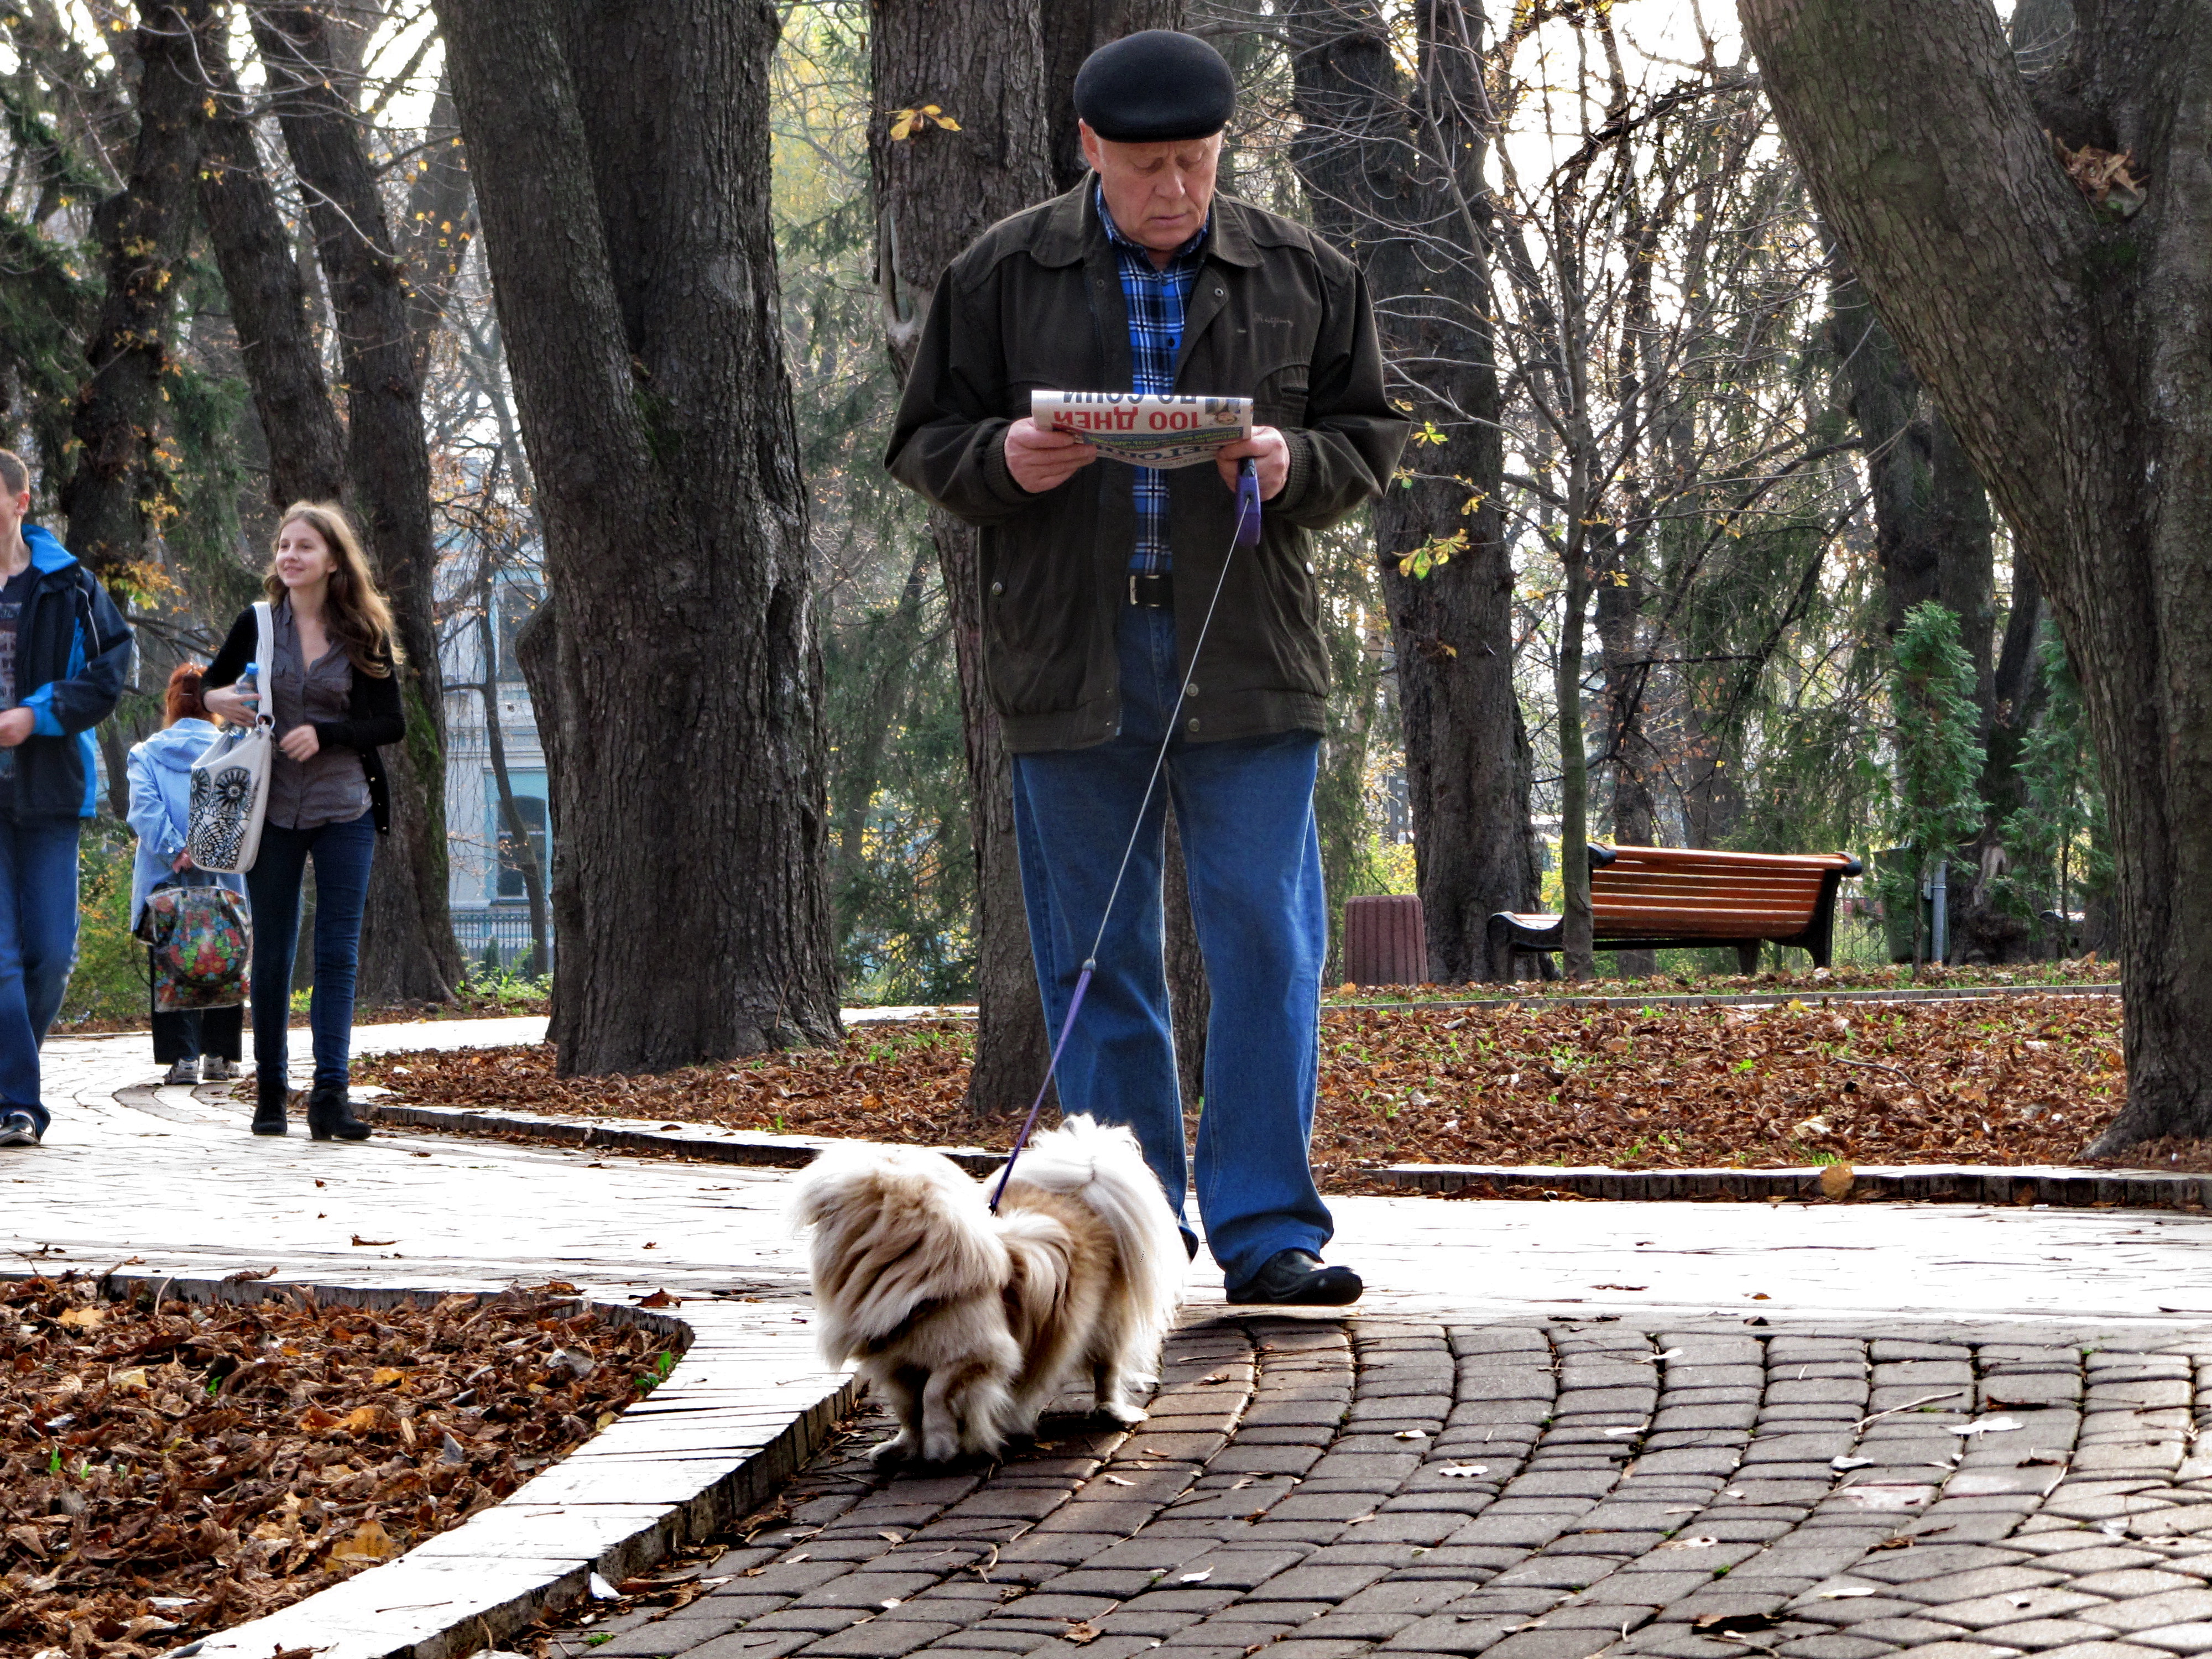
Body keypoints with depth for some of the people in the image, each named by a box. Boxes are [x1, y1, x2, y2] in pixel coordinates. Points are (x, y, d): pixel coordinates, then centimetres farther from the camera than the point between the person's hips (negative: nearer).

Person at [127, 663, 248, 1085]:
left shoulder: (147, 754, 5)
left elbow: (145, 807, -10)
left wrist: (175, 852, -16)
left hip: (165, 882, -1)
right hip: (225, 882, 1)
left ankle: (183, 1056, -7)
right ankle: (219, 1054, 11)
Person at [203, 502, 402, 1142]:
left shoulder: (364, 636, 1)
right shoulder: (258, 624, 3)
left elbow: (392, 723, 0)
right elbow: (212, 686, 14)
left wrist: (325, 733, -15)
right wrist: (217, 700, -10)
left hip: (345, 812, -1)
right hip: (272, 811, 1)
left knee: (337, 954, -5)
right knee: (271, 954, 5)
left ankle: (330, 1095, -8)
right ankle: (270, 1092, 15)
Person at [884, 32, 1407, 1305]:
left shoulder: (1304, 277, 6)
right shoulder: (1003, 277, 4)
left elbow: (1373, 434, 11)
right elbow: (924, 444, 8)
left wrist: (1295, 466, -11)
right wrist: (1003, 461, -14)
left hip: (1248, 661, 0)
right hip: (1069, 664, 1)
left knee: (1269, 945, -6)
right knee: (1096, 957, 6)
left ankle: (1268, 1229, -2)